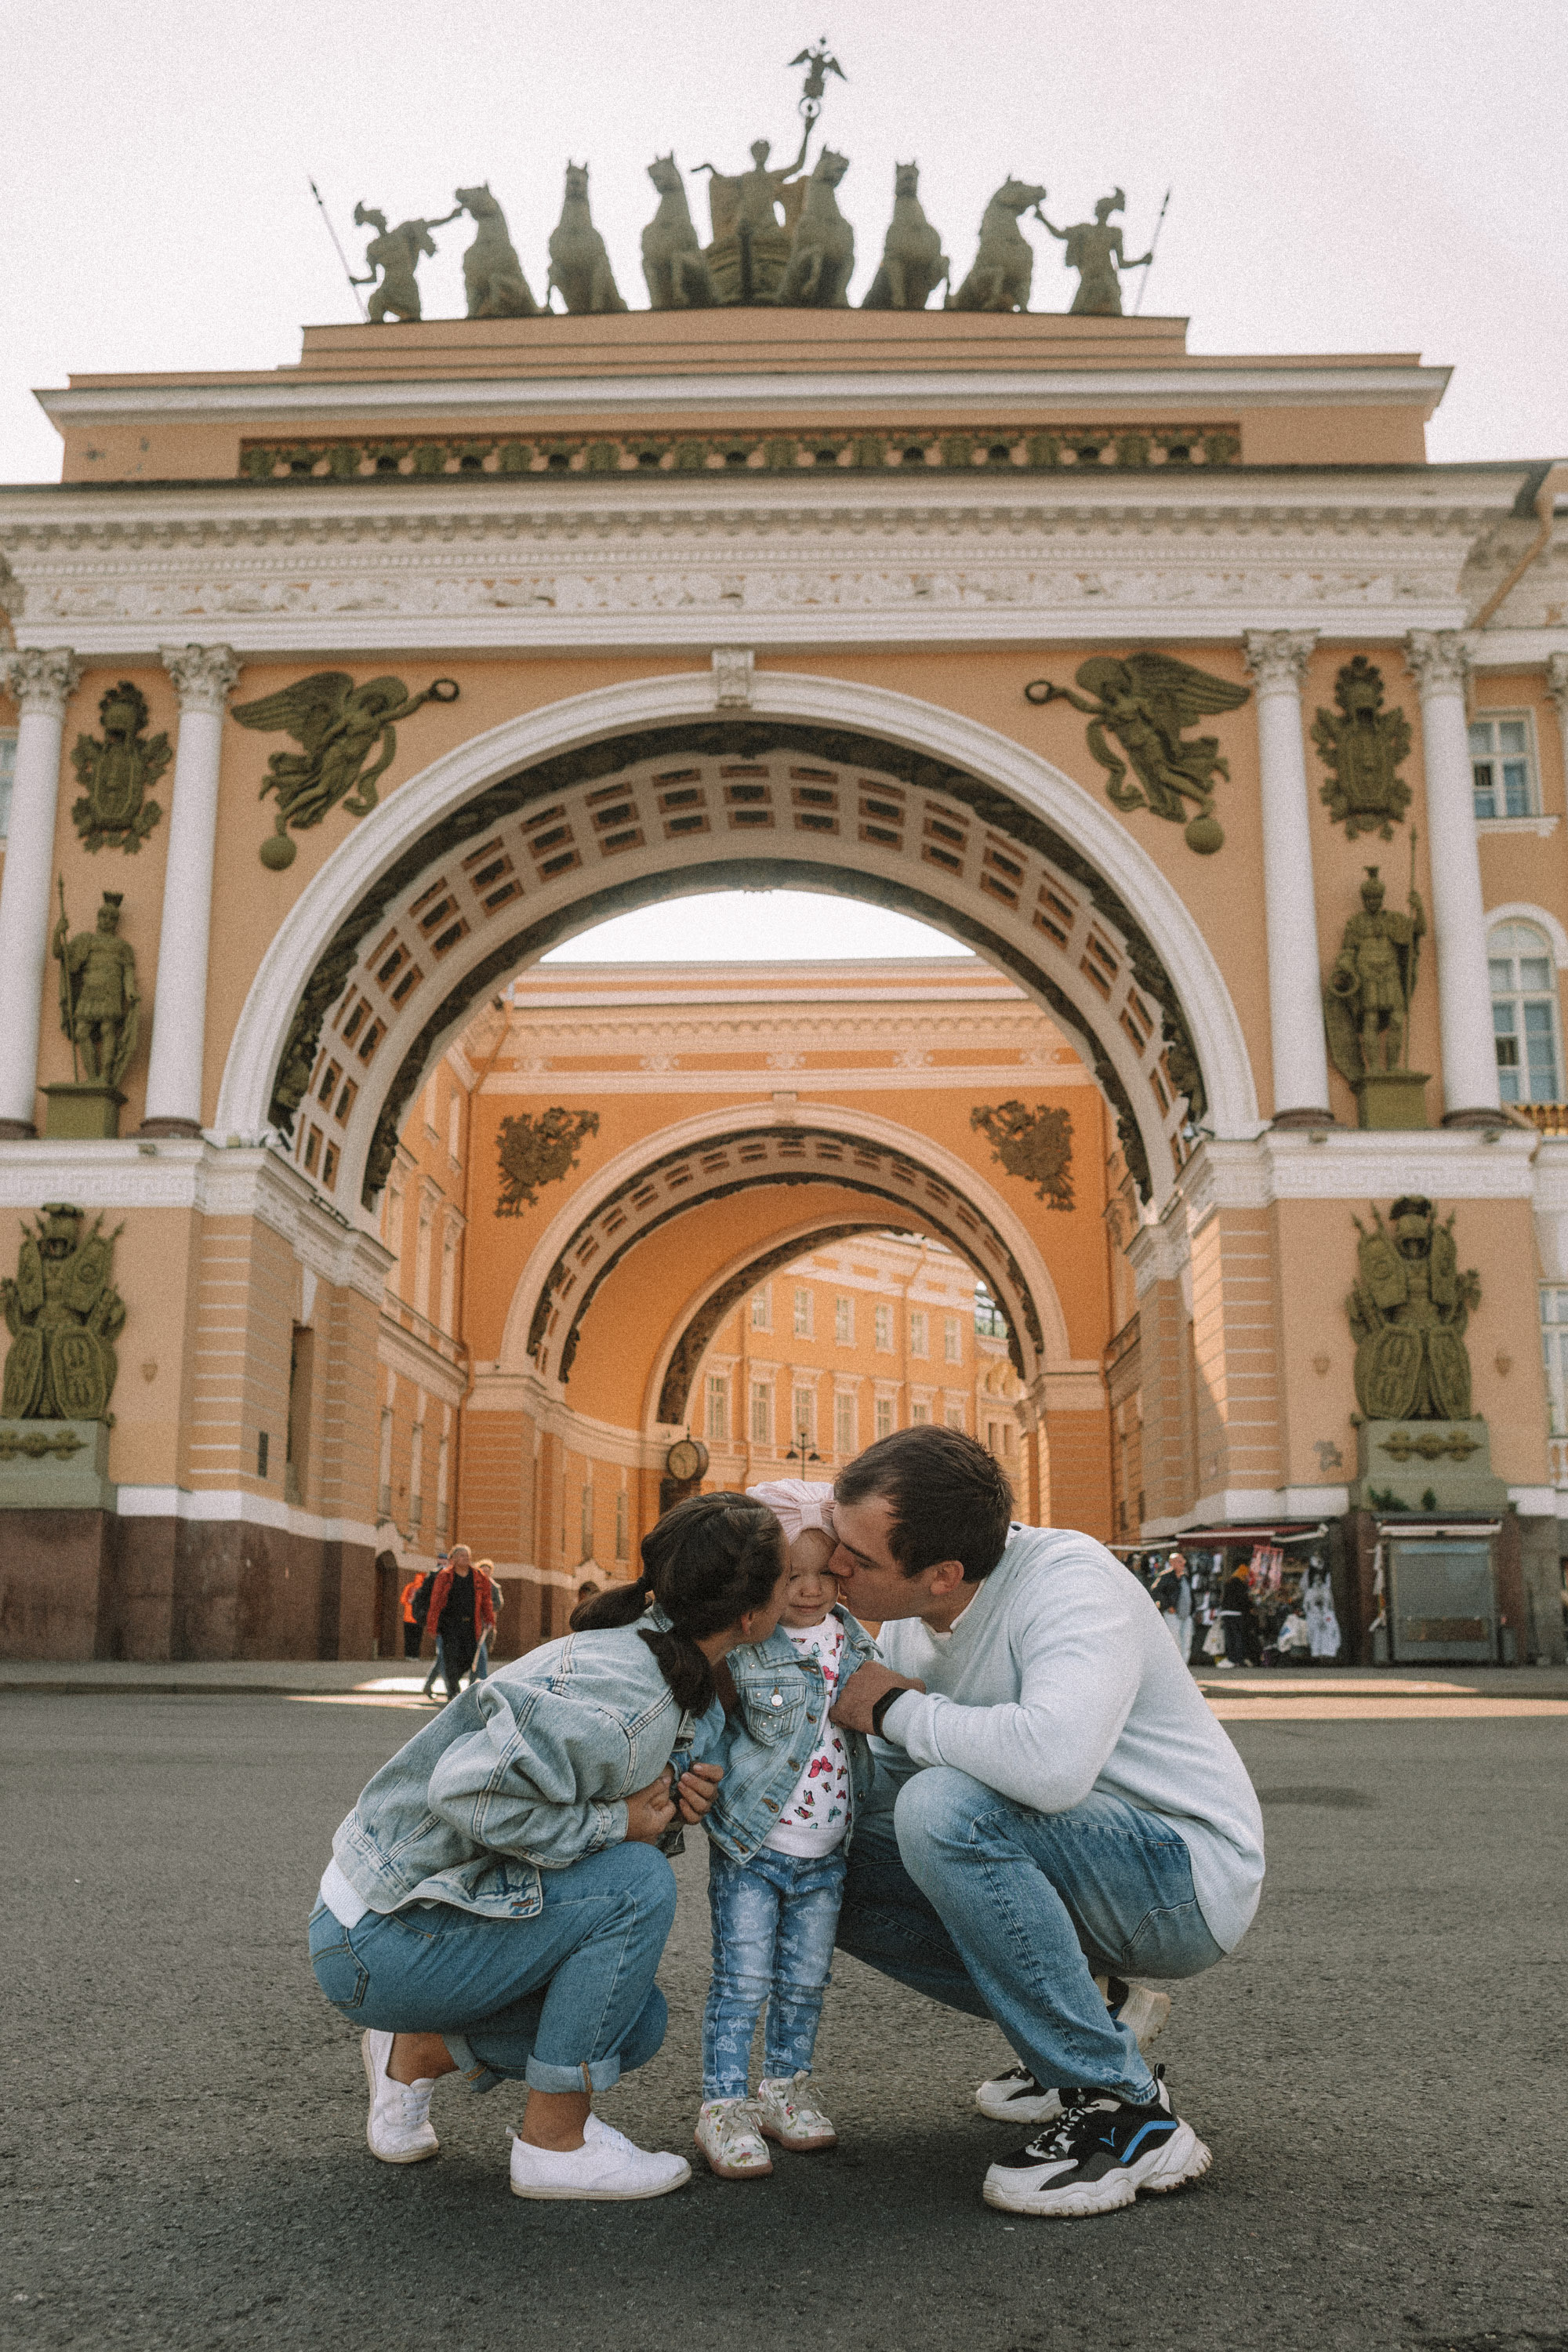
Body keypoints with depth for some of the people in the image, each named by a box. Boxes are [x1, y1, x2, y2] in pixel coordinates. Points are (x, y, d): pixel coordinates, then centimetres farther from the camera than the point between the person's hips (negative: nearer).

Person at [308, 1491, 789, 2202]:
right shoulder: (625, 1700, -28)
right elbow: (469, 1791, -36)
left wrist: (670, 1802, -9)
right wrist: (616, 1822, -24)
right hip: (383, 1941, -10)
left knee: (634, 2024, 8)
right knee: (637, 1881, -21)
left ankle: (416, 2054, 19)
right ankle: (553, 2143, -8)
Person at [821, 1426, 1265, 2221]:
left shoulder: (1070, 1581, -26)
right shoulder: (912, 1620, 0)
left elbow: (1053, 1762, -44)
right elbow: (885, 1779, 8)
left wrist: (898, 1709, -27)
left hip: (1188, 1874, -8)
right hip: (1072, 1862, 9)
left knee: (945, 1810, -31)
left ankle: (1125, 2113, -17)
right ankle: (1087, 2025, 11)